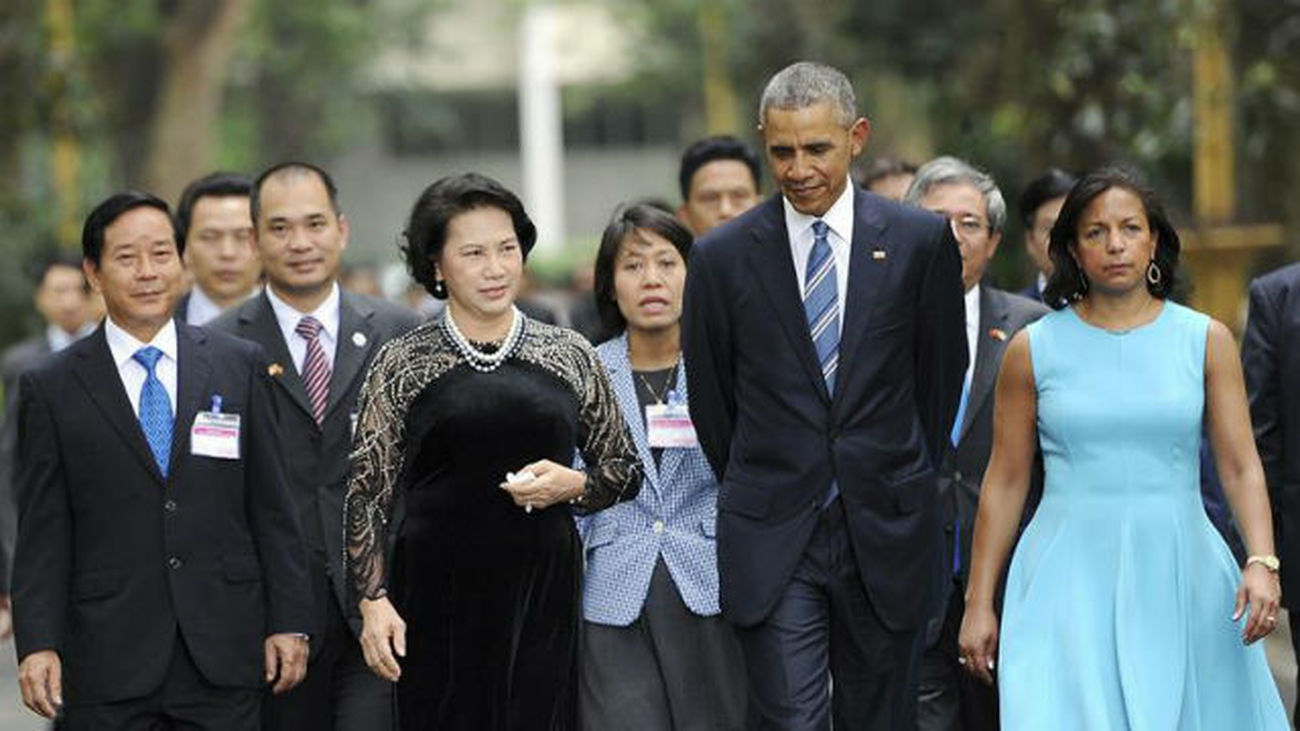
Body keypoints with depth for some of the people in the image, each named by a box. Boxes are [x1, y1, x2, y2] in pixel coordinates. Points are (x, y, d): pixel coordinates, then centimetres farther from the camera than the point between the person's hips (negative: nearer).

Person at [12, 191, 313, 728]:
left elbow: (272, 508, 8)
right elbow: (43, 534, 2)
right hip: (107, 662, -1)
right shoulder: (51, 388, 4)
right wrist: (37, 644, -6)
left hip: (223, 658, 1)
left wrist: (289, 622, 3)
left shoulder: (240, 366, 8)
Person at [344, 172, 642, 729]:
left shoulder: (570, 356, 8)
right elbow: (367, 493, 3)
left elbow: (625, 469, 14)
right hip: (438, 595, -1)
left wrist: (571, 485, -6)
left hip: (544, 597, 1)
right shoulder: (401, 364, 3)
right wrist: (373, 601, -5)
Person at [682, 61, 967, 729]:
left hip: (885, 537, 1)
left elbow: (941, 371, 11)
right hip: (771, 544, -1)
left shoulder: (921, 241, 0)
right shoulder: (722, 257, -1)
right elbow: (709, 395, 9)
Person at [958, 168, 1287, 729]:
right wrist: (978, 602, 5)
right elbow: (1005, 480, 7)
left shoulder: (1206, 341, 4)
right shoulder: (1033, 349, 3)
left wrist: (1262, 562, -15)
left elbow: (1241, 466, 1)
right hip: (1071, 579, -1)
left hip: (1179, 578, 1)